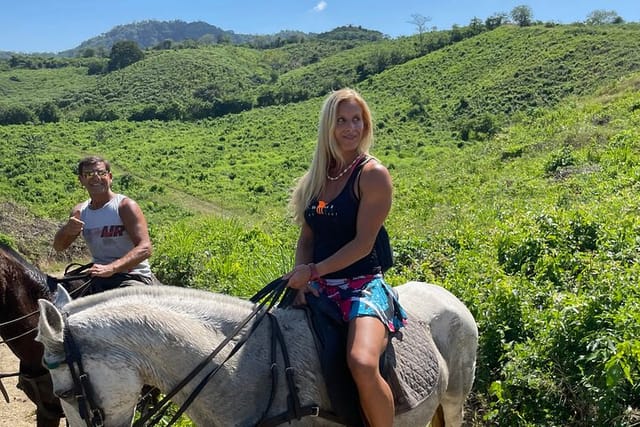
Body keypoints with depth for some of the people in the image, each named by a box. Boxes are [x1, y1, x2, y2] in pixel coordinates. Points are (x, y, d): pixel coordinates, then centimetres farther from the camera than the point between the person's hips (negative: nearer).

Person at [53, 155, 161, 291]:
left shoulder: (125, 206, -8)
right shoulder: (80, 211, 10)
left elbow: (145, 248, -20)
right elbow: (58, 247, 14)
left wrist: (111, 268, -35)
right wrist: (66, 230, -10)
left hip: (133, 277, -6)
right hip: (97, 279, 6)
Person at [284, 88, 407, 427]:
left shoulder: (373, 174, -8)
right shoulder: (317, 177, 11)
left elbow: (362, 244, -13)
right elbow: (306, 237, 11)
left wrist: (313, 271, -15)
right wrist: (299, 276, -6)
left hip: (362, 286, -7)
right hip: (319, 290, 7)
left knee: (362, 363, -31)